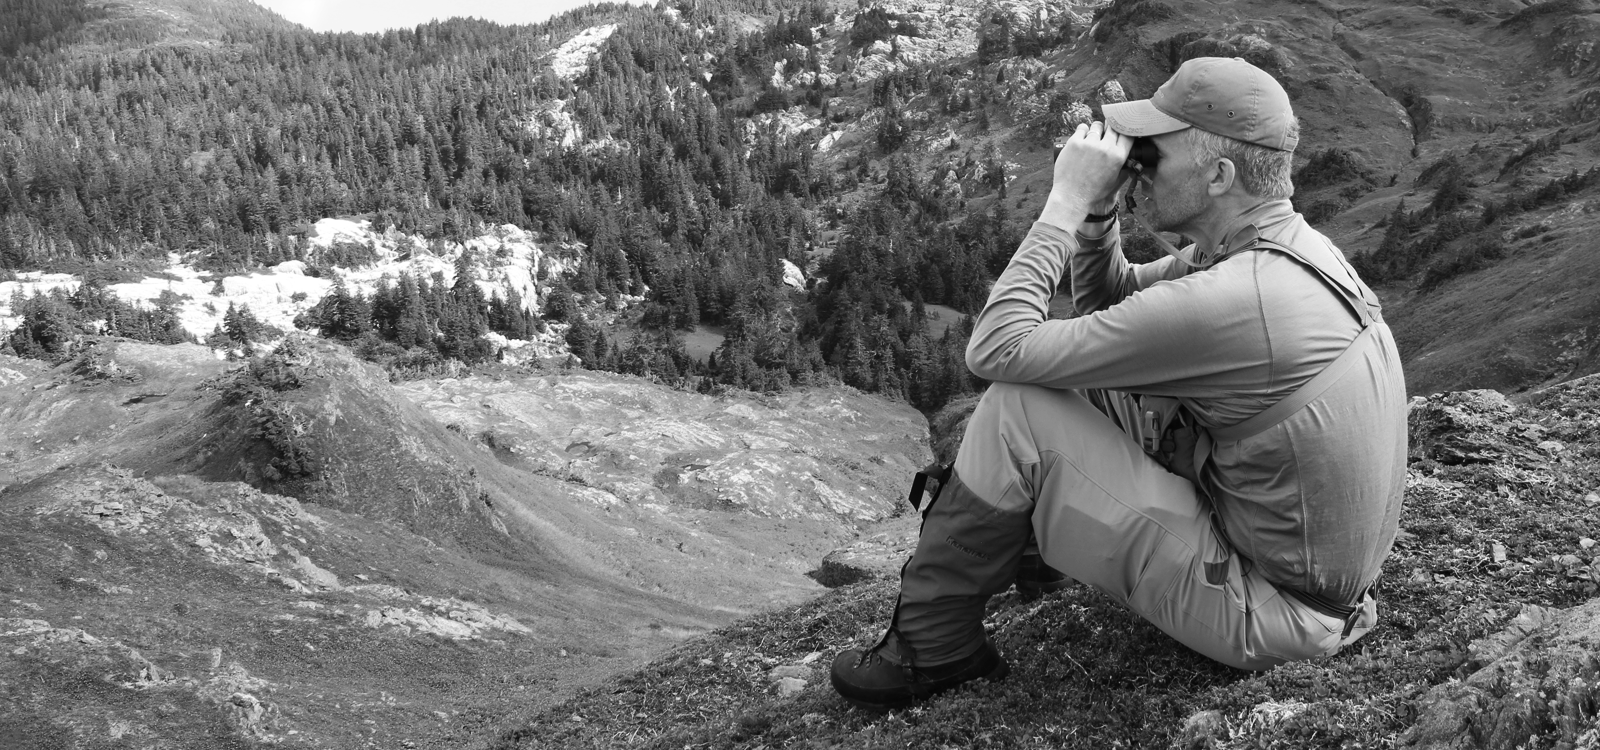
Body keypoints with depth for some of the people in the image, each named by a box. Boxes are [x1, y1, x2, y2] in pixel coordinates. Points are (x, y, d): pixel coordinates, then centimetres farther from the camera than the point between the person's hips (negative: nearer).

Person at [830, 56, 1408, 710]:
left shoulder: (1232, 301, -30)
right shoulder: (1283, 243, 0)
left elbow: (995, 349, -25)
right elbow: (1106, 304, 12)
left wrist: (1068, 200, -18)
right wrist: (1097, 209, -5)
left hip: (1268, 615, -9)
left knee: (1015, 410, -15)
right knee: (1088, 377, 11)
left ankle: (933, 647, 3)